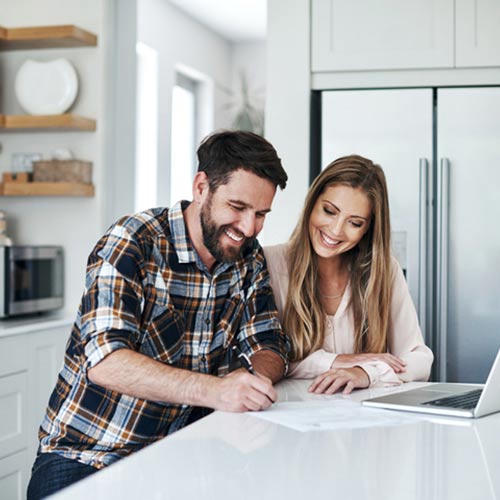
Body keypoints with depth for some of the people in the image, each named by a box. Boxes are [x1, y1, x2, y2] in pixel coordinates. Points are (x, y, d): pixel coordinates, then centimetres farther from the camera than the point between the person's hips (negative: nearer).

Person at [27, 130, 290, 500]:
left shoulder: (249, 257, 4)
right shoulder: (131, 244, -15)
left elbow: (270, 348, 5)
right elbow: (104, 361, -26)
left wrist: (257, 377, -20)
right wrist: (213, 390, -39)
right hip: (86, 455, -4)